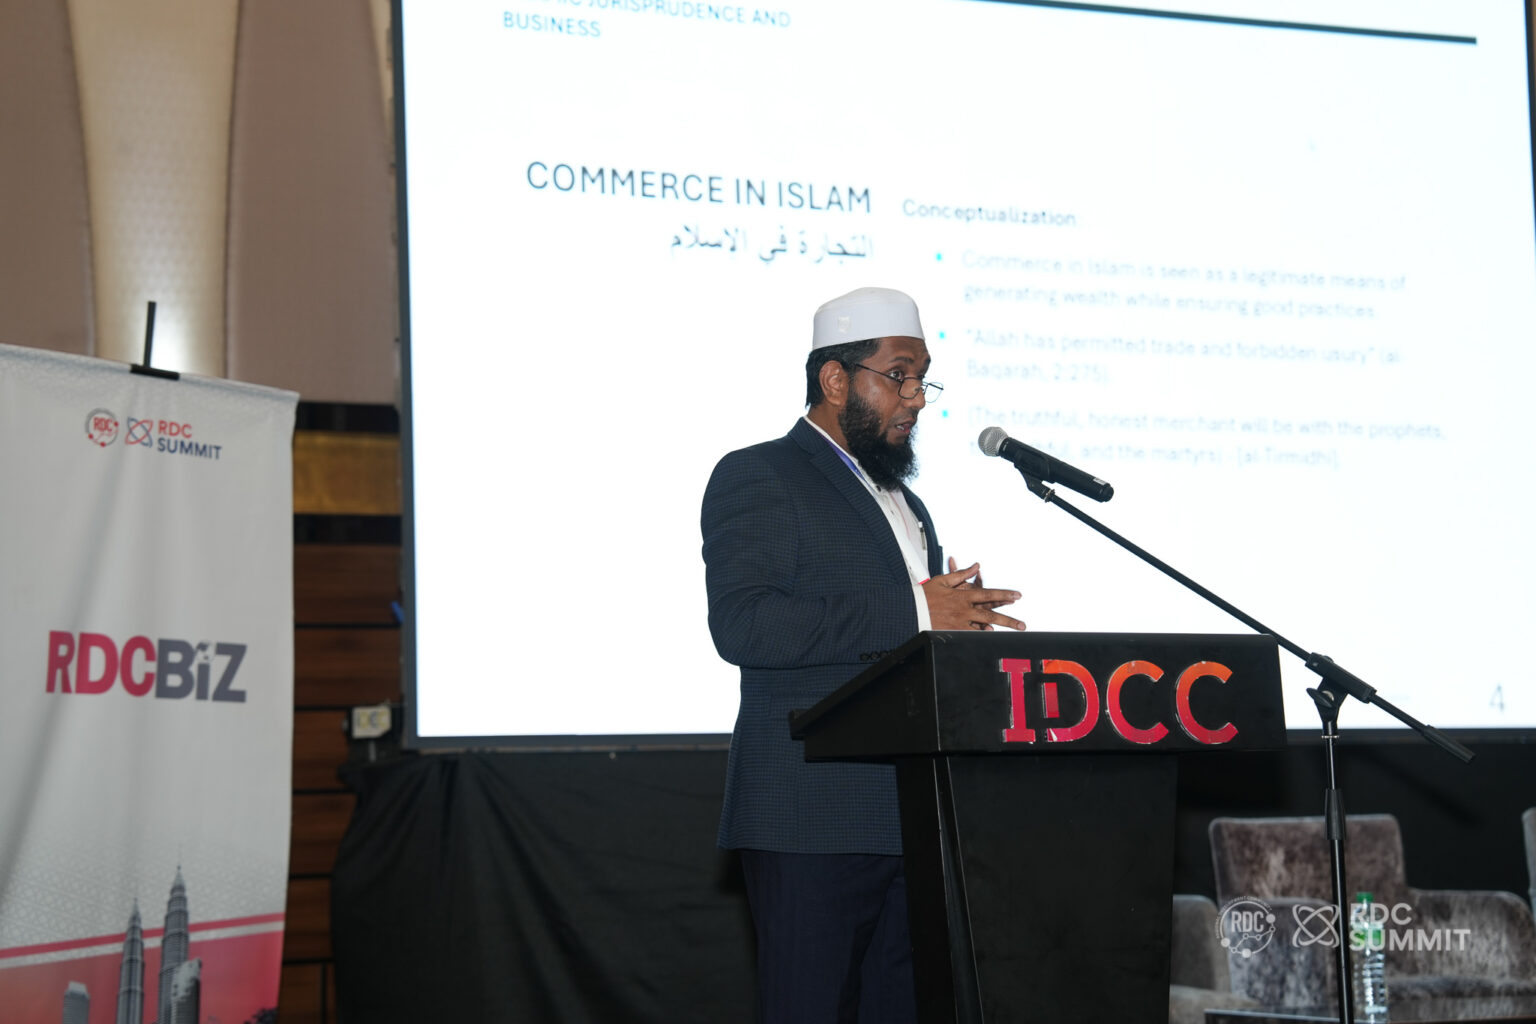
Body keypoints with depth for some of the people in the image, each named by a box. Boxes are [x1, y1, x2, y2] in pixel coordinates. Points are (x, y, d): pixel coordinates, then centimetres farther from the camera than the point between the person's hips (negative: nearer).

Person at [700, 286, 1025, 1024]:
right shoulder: (757, 478, -3)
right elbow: (742, 625, -19)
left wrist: (961, 621, 7)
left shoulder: (904, 503, 25)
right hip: (813, 821, -8)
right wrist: (912, 615, -19)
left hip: (912, 819, 8)